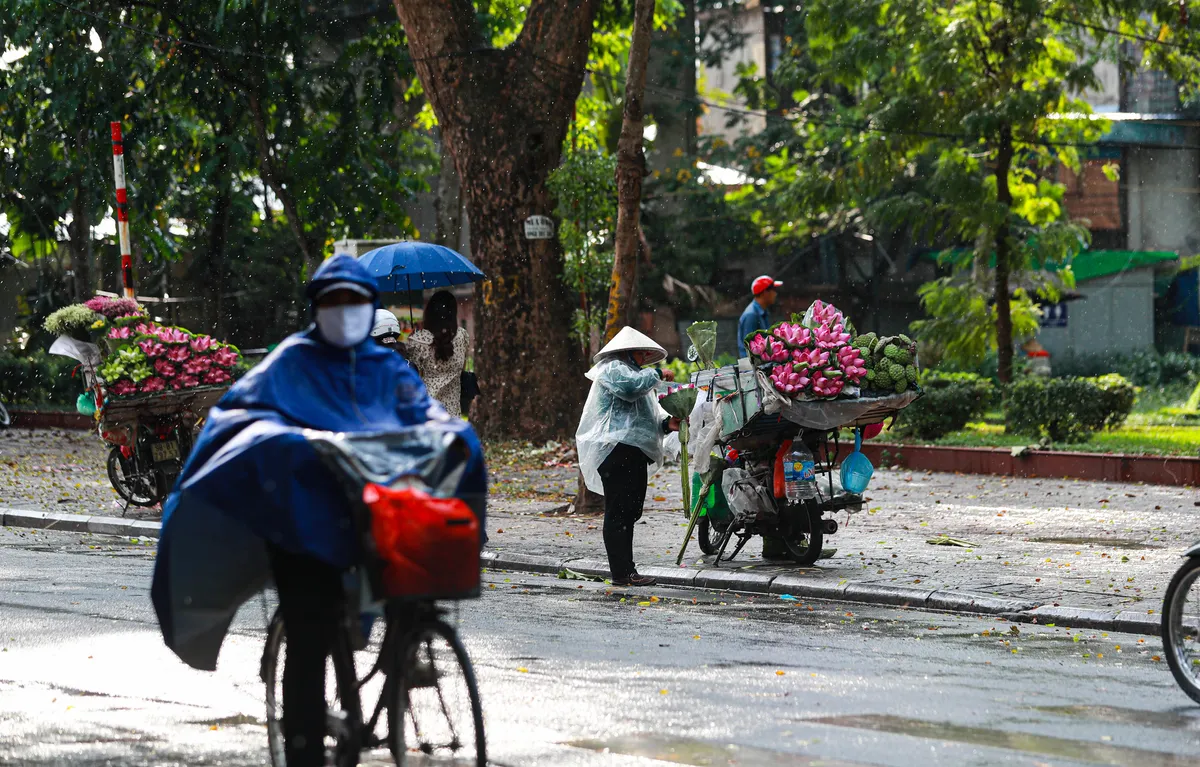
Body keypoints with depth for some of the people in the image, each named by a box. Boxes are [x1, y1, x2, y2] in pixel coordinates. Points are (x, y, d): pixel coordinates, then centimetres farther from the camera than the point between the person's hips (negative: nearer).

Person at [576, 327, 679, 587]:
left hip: (635, 453, 11)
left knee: (629, 512, 11)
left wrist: (666, 423, 6)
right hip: (617, 450, -11)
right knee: (618, 512, -11)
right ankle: (622, 573, -14)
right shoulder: (613, 369, -2)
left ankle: (626, 570, 15)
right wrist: (657, 374, -12)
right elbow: (630, 385, -25)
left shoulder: (633, 372, 30)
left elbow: (646, 417, 25)